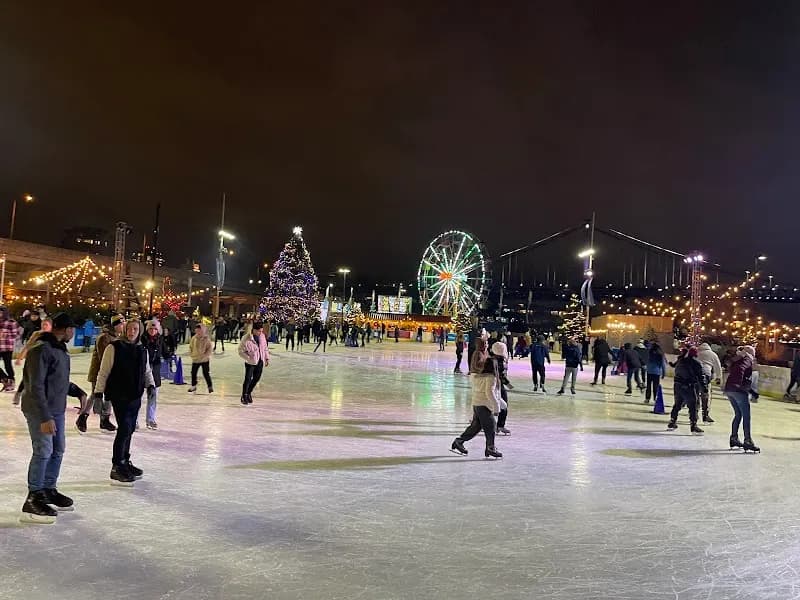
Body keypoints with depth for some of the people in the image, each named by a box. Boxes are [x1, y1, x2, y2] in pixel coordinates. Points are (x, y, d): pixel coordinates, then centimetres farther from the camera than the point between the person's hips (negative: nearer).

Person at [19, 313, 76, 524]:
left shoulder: (60, 348, 9)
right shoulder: (41, 349, -20)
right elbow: (36, 386, -23)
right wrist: (45, 417, -25)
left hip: (57, 409, 9)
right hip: (40, 411, -9)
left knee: (58, 450, 15)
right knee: (43, 451, -7)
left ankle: (49, 490, 29)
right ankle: (33, 500, 3)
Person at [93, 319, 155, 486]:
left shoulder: (142, 350, 9)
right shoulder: (114, 347, -8)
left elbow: (147, 371, 17)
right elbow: (104, 371, -6)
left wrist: (150, 385, 0)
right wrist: (98, 392, -8)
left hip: (136, 396, 6)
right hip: (119, 395, -6)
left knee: (130, 429, 14)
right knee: (124, 428, -12)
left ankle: (125, 462, 29)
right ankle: (116, 468, -2)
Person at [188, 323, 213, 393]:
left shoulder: (206, 339, -12)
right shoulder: (194, 338, -1)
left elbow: (209, 349, -10)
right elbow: (190, 347, 11)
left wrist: (206, 355, -18)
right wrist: (191, 354, 1)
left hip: (204, 360, -4)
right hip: (195, 359, 4)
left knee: (206, 374, 1)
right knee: (193, 373, 12)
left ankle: (210, 387, 15)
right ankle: (193, 386, 30)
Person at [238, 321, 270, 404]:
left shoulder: (262, 336, -4)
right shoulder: (246, 339, -20)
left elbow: (265, 347, 10)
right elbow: (241, 352, -13)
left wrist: (267, 358, 9)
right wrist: (249, 358, -23)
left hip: (260, 362, 5)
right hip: (250, 362, -5)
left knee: (256, 379, 12)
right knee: (248, 379, -1)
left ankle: (249, 393, 35)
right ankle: (244, 396, 18)